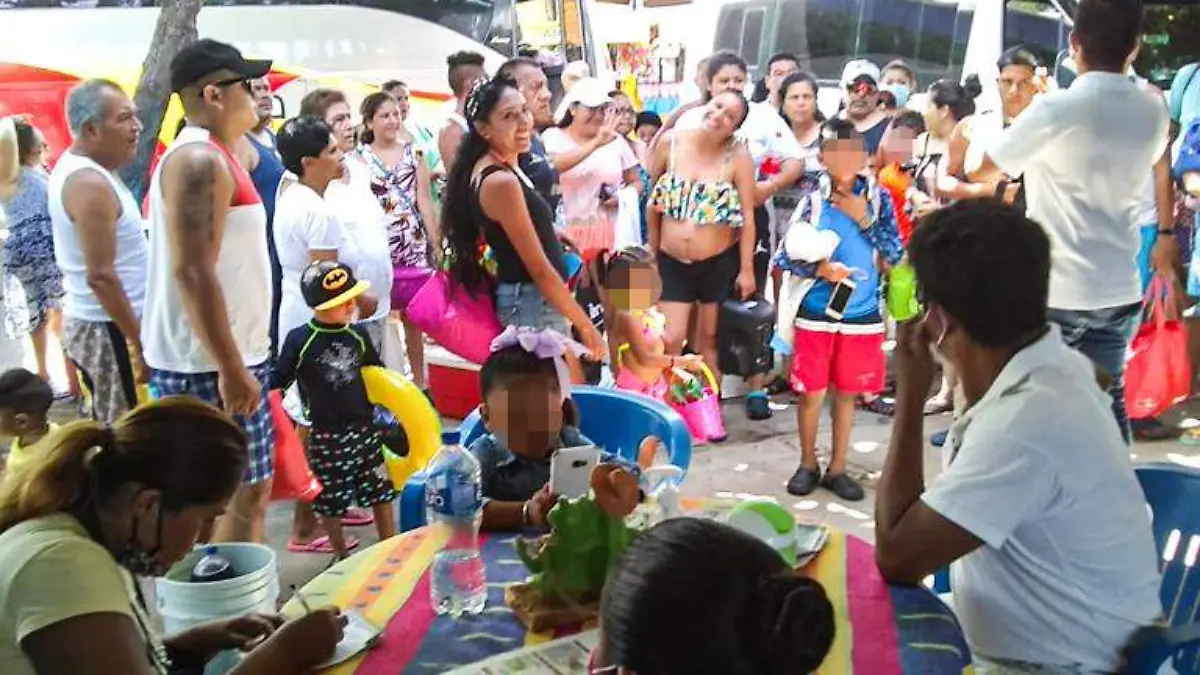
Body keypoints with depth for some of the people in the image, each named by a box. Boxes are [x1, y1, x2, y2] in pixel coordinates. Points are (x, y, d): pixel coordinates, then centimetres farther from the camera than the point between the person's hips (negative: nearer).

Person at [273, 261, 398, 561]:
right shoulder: (299, 340, -11)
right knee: (331, 500, 10)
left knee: (381, 490, 9)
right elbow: (278, 384, -6)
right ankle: (341, 555, 27)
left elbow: (377, 371, 17)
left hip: (364, 428, 4)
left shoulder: (357, 335, 2)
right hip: (326, 434, -3)